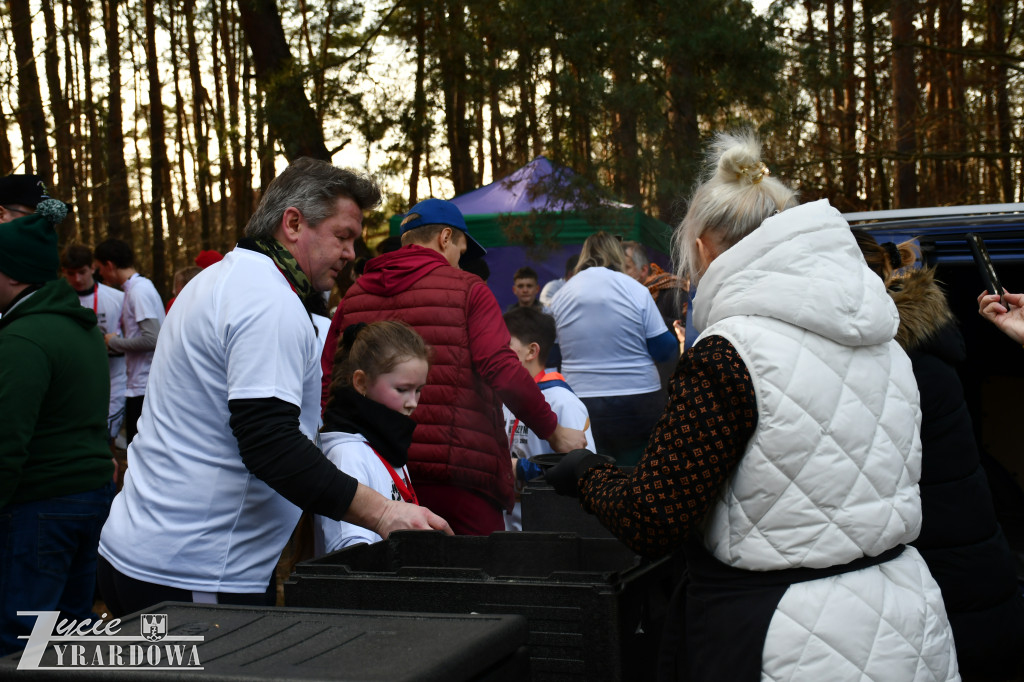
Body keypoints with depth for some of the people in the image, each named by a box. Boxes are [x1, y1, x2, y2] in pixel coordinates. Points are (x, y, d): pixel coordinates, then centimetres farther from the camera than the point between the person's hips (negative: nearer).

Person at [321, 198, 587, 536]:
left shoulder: (353, 295, 12)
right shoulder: (467, 289, -1)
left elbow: (328, 381, 9)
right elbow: (502, 369, -12)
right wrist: (554, 432, -4)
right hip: (455, 477, -5)